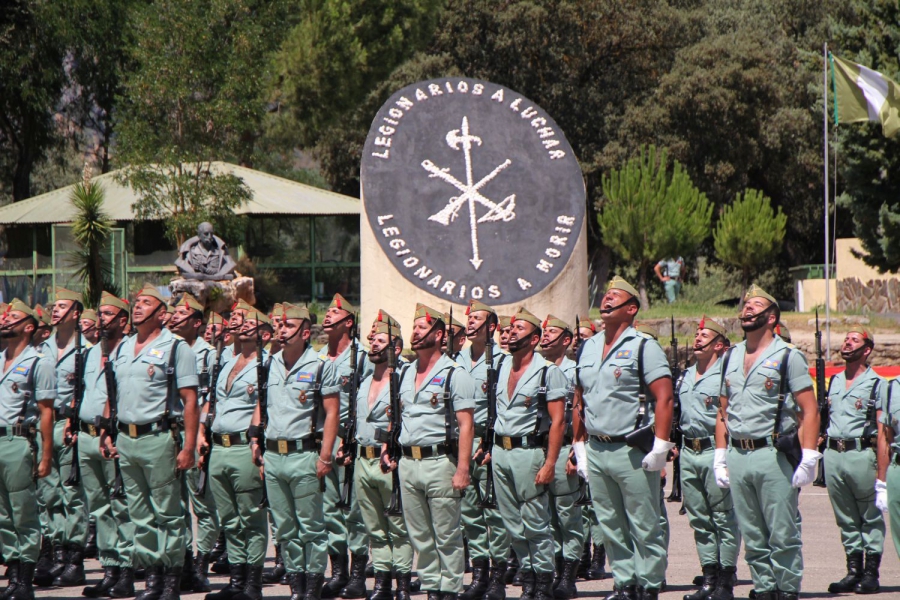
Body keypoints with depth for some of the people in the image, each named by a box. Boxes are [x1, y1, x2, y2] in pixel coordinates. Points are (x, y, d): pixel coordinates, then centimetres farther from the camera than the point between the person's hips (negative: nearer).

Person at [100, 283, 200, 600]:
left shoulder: (176, 348, -5)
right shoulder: (123, 348, 15)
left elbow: (190, 401, -9)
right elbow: (112, 395, 23)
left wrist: (188, 447, -15)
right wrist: (107, 433, 12)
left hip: (158, 439, -7)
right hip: (125, 440, 7)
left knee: (167, 513, -2)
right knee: (139, 514, 9)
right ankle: (152, 575, 16)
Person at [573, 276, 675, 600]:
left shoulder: (643, 348, -6)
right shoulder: (588, 348, 14)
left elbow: (665, 398, -11)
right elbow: (579, 401, 21)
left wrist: (660, 448, -16)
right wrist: (579, 446, 16)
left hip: (632, 452, -7)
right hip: (596, 450, 7)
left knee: (644, 526, -2)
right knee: (610, 526, 10)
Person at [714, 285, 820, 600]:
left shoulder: (788, 357, -1)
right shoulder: (730, 358, 17)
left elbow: (810, 411, -5)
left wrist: (808, 459, -13)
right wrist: (720, 456, 12)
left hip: (774, 455, -6)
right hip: (737, 456, 6)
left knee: (782, 534, -5)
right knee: (752, 536, 7)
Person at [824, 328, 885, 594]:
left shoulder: (877, 384, 0)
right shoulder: (834, 382, 17)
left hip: (861, 453, -6)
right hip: (833, 453, 6)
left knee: (870, 516, 0)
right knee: (845, 518, 9)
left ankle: (871, 573, 2)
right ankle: (853, 571, 13)